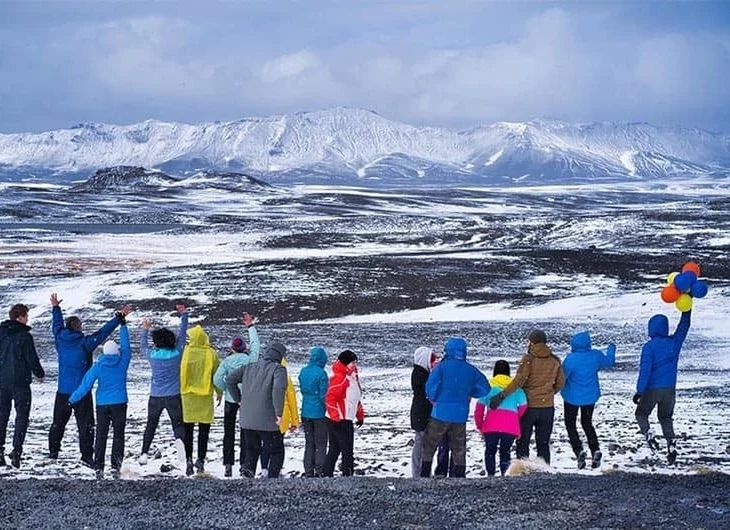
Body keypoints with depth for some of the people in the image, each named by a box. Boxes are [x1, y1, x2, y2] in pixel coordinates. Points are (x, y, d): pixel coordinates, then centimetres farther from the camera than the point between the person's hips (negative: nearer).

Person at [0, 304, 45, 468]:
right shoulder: (24, 336, -12)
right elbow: (32, 359, -10)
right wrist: (40, 374, 7)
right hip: (20, 381, -5)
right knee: (22, 416, 2)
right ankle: (16, 451, -8)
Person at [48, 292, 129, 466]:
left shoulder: (60, 341, -1)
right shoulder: (84, 343, -15)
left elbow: (57, 325, 18)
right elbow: (104, 332, -15)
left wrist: (56, 307, 33)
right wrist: (119, 317, -10)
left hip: (63, 391, 5)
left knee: (58, 422, 19)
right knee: (85, 424, -2)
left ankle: (53, 451, 28)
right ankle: (86, 455, -7)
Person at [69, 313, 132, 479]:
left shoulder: (98, 366, -3)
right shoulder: (122, 362, -3)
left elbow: (85, 385, -3)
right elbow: (126, 346, 9)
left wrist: (73, 400, 6)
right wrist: (123, 325, 15)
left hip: (102, 404, 1)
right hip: (119, 403, -1)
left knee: (101, 436, 7)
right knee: (118, 435, 5)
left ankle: (99, 467, 3)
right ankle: (116, 466, -4)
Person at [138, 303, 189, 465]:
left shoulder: (152, 355, -5)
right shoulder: (177, 353, -7)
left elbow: (142, 346, 15)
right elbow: (182, 334, 3)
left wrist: (145, 329, 29)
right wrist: (184, 315, 11)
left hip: (155, 396, 1)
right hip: (174, 396, -1)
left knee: (151, 424, 14)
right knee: (177, 423, 4)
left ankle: (144, 453, 10)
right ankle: (179, 439, -29)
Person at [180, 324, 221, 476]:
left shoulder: (185, 352, -9)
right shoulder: (211, 354, -5)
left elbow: (181, 373, -6)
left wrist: (181, 390, 7)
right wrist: (219, 392, 13)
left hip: (187, 395, 0)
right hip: (205, 396, 0)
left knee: (188, 430, 10)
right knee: (204, 430, 7)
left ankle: (189, 459, 5)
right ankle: (201, 460, 3)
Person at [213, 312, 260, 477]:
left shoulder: (227, 361, -7)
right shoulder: (250, 359, -6)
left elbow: (217, 379, -13)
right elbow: (255, 343, 9)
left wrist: (226, 389, 4)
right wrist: (250, 326, 19)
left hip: (230, 400, 0)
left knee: (229, 433, 8)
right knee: (245, 432, 8)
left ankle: (228, 465, 6)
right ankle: (243, 464, 5)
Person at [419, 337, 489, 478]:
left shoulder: (442, 366, -8)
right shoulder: (471, 370, 3)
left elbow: (431, 387, -13)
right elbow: (484, 390, 5)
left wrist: (434, 399, 7)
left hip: (440, 413, -3)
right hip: (461, 415, 3)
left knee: (429, 445, 9)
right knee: (459, 449, 13)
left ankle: (425, 475, 7)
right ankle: (460, 477, 13)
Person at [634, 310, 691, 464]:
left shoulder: (649, 346, -15)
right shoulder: (674, 342, -3)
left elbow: (645, 370, -19)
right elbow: (684, 325, 13)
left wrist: (639, 391, -15)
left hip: (651, 389, -4)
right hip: (669, 389, 4)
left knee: (641, 414, 17)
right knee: (666, 418, 19)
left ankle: (649, 435, -9)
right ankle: (671, 443, -1)